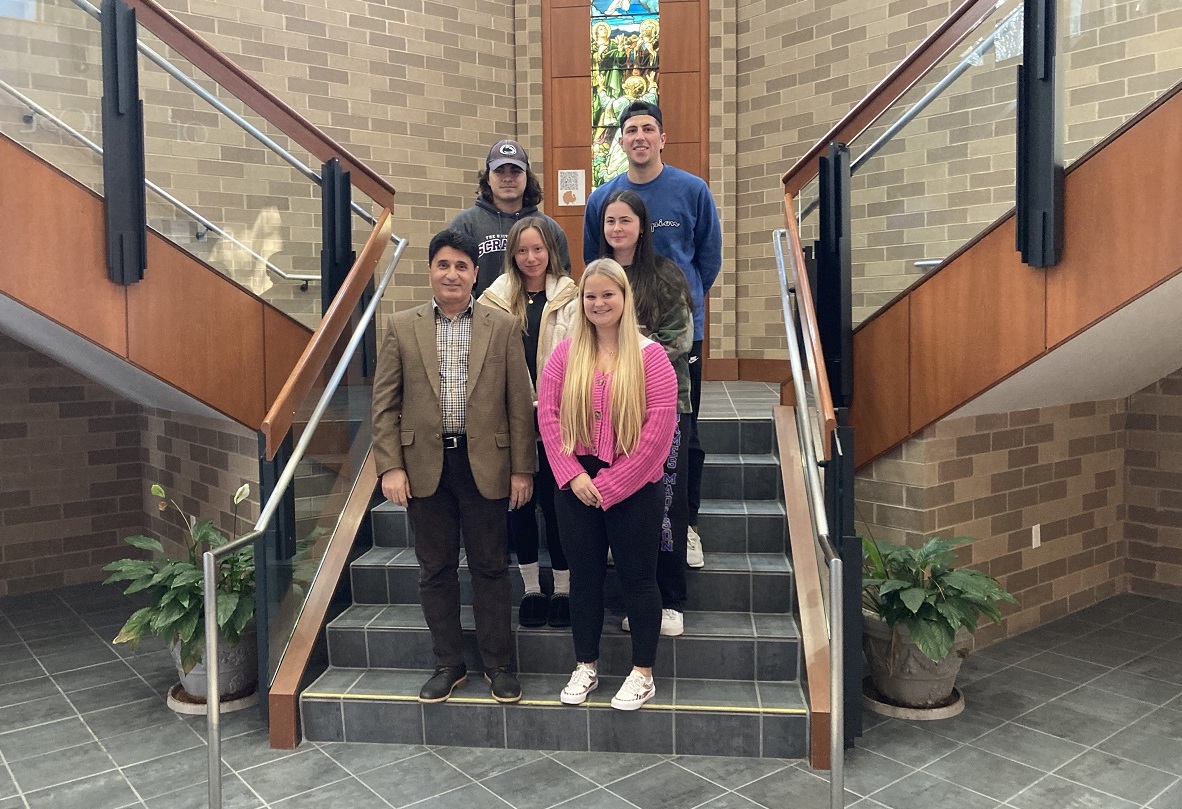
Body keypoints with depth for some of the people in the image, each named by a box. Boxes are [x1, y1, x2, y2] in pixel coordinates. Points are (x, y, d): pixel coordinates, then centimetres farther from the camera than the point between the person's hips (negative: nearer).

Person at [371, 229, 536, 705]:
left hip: (485, 464, -1)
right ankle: (448, 664, 26)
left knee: (491, 567, 8)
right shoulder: (402, 327, 3)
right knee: (435, 570, 11)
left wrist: (522, 468, -3)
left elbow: (519, 403, 0)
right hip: (425, 466, 1)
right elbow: (384, 403, 3)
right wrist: (390, 466, -5)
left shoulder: (503, 327, 1)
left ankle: (497, 663, 23)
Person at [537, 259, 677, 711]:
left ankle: (643, 674, 20)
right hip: (576, 483, 3)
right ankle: (585, 667, 28)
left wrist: (609, 485, -13)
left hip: (634, 488, -3)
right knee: (584, 577, 13)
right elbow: (548, 415, 0)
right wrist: (573, 475, -11)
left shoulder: (649, 355, -6)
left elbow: (658, 428, -12)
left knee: (637, 578, 6)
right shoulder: (565, 354, 4)